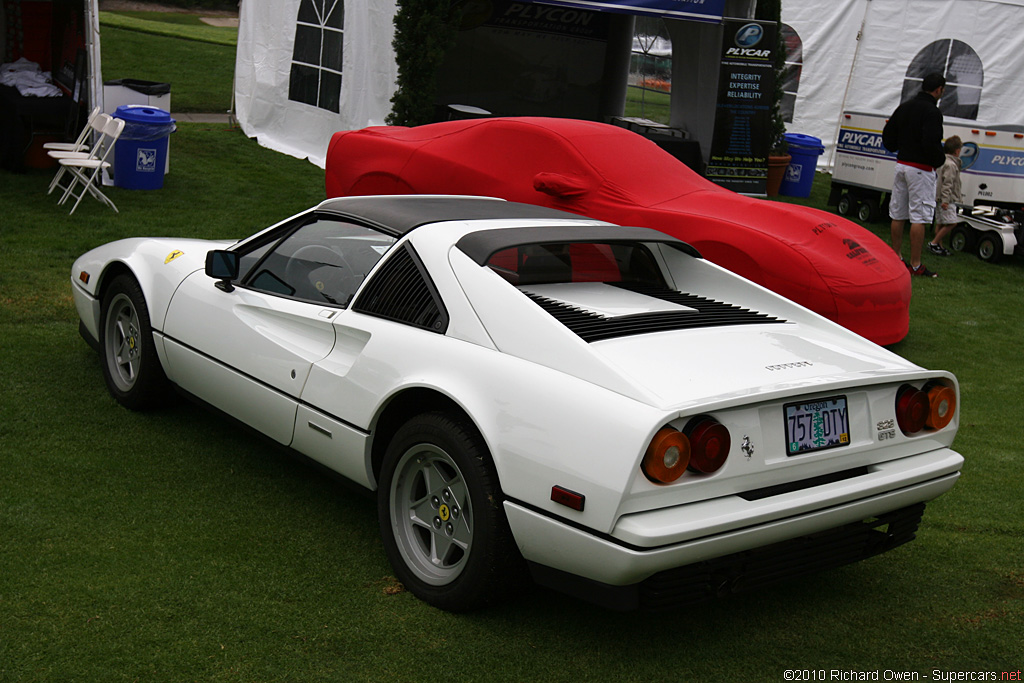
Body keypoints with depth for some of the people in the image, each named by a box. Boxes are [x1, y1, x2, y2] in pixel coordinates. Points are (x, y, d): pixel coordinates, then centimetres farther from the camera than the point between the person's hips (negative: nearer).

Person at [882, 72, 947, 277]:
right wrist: (940, 159, -6)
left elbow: (888, 139, 14)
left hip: (901, 165, 8)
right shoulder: (932, 112, -14)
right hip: (921, 169, -8)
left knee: (898, 215, 13)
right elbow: (931, 144, -23)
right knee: (919, 217, -5)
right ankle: (915, 265, -4)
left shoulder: (904, 107, 10)